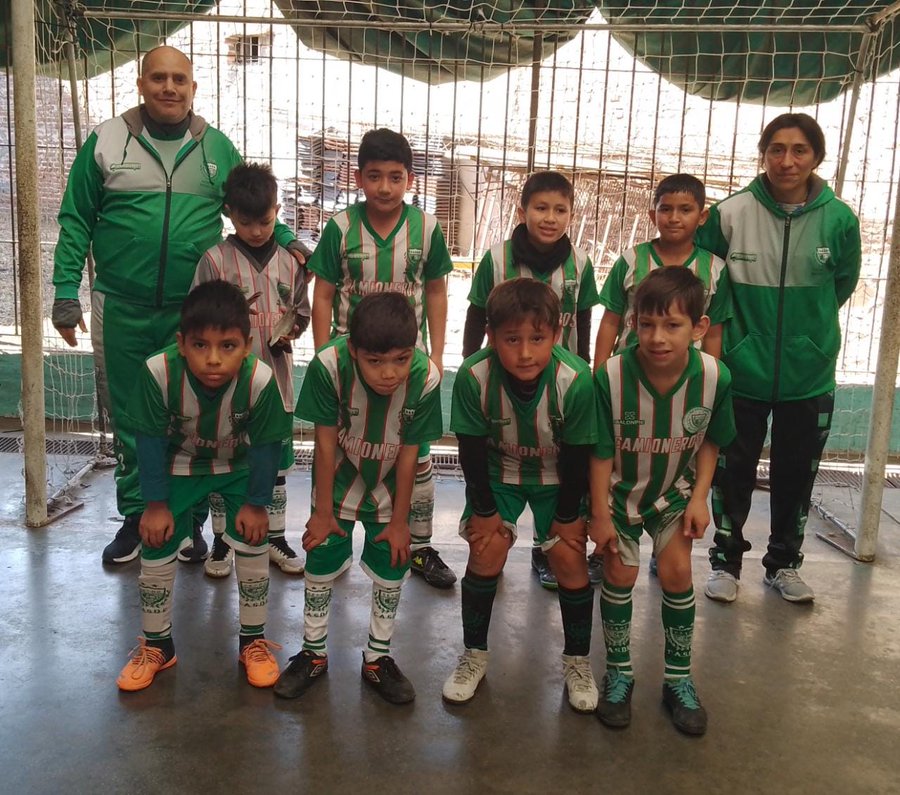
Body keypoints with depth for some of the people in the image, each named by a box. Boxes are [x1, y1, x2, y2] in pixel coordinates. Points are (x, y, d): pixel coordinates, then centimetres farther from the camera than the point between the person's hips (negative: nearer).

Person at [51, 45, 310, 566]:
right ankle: (137, 517, 27)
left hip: (196, 309, 0)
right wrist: (66, 292, -4)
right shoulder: (105, 142, 1)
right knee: (130, 418, 11)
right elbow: (76, 223, 3)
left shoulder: (217, 146, 5)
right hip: (122, 310, 0)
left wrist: (285, 238, -6)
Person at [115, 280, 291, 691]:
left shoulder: (260, 380, -35)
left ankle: (253, 641, 16)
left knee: (253, 541, -6)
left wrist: (255, 503, -12)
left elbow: (265, 446, -20)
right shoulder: (158, 372, -34)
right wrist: (156, 503, -14)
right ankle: (156, 645, 23)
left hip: (238, 466, 0)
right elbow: (150, 441, -20)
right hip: (179, 466, 1)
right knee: (157, 545, 2)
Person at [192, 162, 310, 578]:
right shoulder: (215, 259, -5)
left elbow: (302, 311, 13)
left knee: (276, 462, 13)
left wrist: (291, 329, -6)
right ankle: (222, 540, 24)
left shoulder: (290, 260, 3)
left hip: (275, 378, 3)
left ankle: (275, 537, 28)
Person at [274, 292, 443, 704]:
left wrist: (399, 519, -8)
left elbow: (408, 453, -18)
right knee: (321, 565, 8)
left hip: (389, 489, 1)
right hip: (337, 484, -1)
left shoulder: (425, 378, -30)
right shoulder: (329, 365, -33)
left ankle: (377, 658, 30)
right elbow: (326, 442, -21)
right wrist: (322, 511, -12)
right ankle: (313, 653, 31)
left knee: (391, 570, 8)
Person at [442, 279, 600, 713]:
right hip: (497, 473, 1)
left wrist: (567, 516, -9)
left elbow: (577, 457, -18)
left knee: (569, 559, -5)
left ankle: (577, 660, 18)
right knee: (486, 551, -8)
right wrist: (484, 509, -10)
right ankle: (474, 655, 15)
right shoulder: (473, 376, -31)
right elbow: (472, 451, -17)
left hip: (557, 477, 0)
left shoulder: (575, 379, -32)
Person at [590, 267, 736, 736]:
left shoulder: (713, 378, -23)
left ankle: (679, 679, 16)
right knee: (620, 574, -1)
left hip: (675, 491, 1)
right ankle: (618, 674, 21)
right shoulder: (612, 377, -29)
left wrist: (699, 497, -8)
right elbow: (602, 452, -17)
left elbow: (710, 442, -3)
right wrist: (600, 514, -13)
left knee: (676, 571, -5)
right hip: (620, 490, -1)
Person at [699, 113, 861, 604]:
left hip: (810, 376, 2)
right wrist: (739, 328, 2)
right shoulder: (730, 214, -12)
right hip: (742, 373, -1)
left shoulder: (839, 219, -8)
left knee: (796, 475, 15)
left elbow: (843, 284, 9)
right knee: (733, 472, 10)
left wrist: (809, 326, 9)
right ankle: (726, 560, 30)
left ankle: (784, 563, 35)